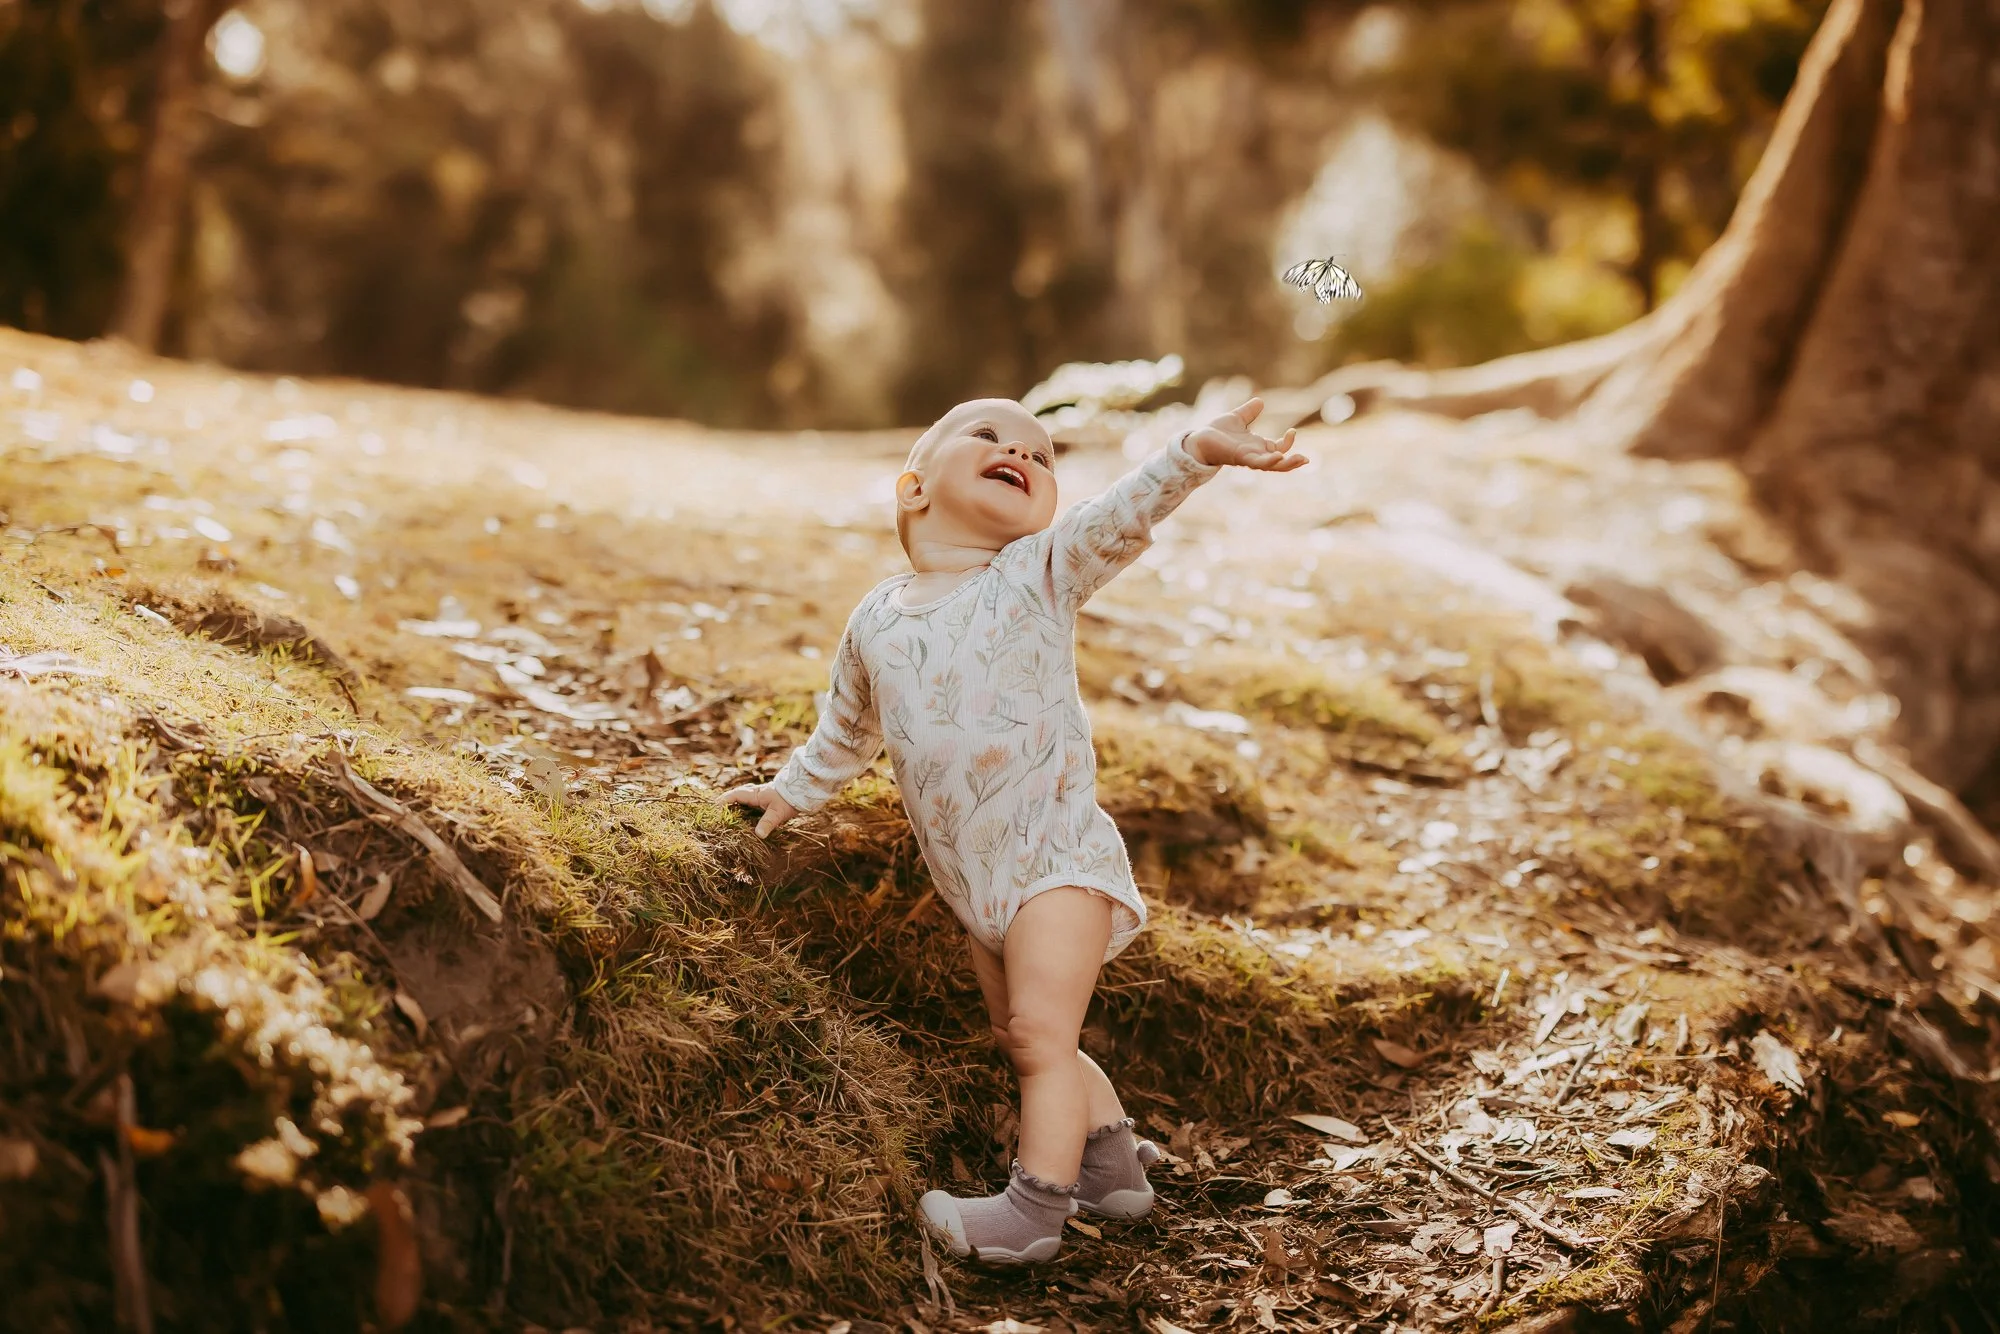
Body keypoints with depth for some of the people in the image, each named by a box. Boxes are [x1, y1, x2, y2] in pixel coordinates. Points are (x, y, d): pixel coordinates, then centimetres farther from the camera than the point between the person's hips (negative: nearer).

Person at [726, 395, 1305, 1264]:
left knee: (1041, 1031, -13)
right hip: (974, 885, 6)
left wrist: (1198, 451, -36)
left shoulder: (1039, 572, -4)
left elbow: (1126, 512, -21)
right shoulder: (875, 621, 9)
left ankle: (1035, 1208, -5)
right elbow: (847, 730, 26)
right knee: (1027, 1041, 17)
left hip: (1058, 855, -6)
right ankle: (1112, 1159, 33)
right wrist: (793, 791, 34)